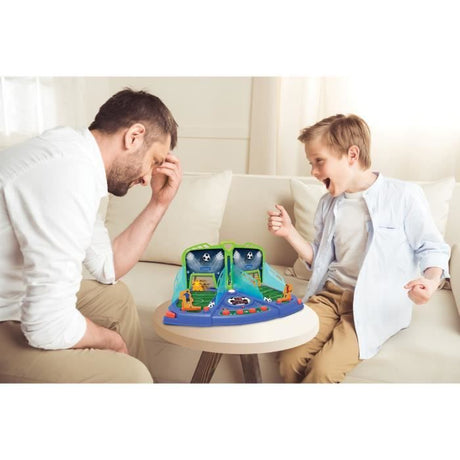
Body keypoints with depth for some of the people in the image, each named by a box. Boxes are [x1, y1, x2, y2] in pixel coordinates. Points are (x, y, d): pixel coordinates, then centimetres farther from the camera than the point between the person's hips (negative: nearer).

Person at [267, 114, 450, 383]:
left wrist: (431, 281, -21)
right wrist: (290, 232, 4)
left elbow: (433, 249, 1)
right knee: (289, 362, -20)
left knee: (322, 369, -24)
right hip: (331, 295, 5)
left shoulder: (404, 195, -5)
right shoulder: (328, 204, 13)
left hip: (378, 304, -4)